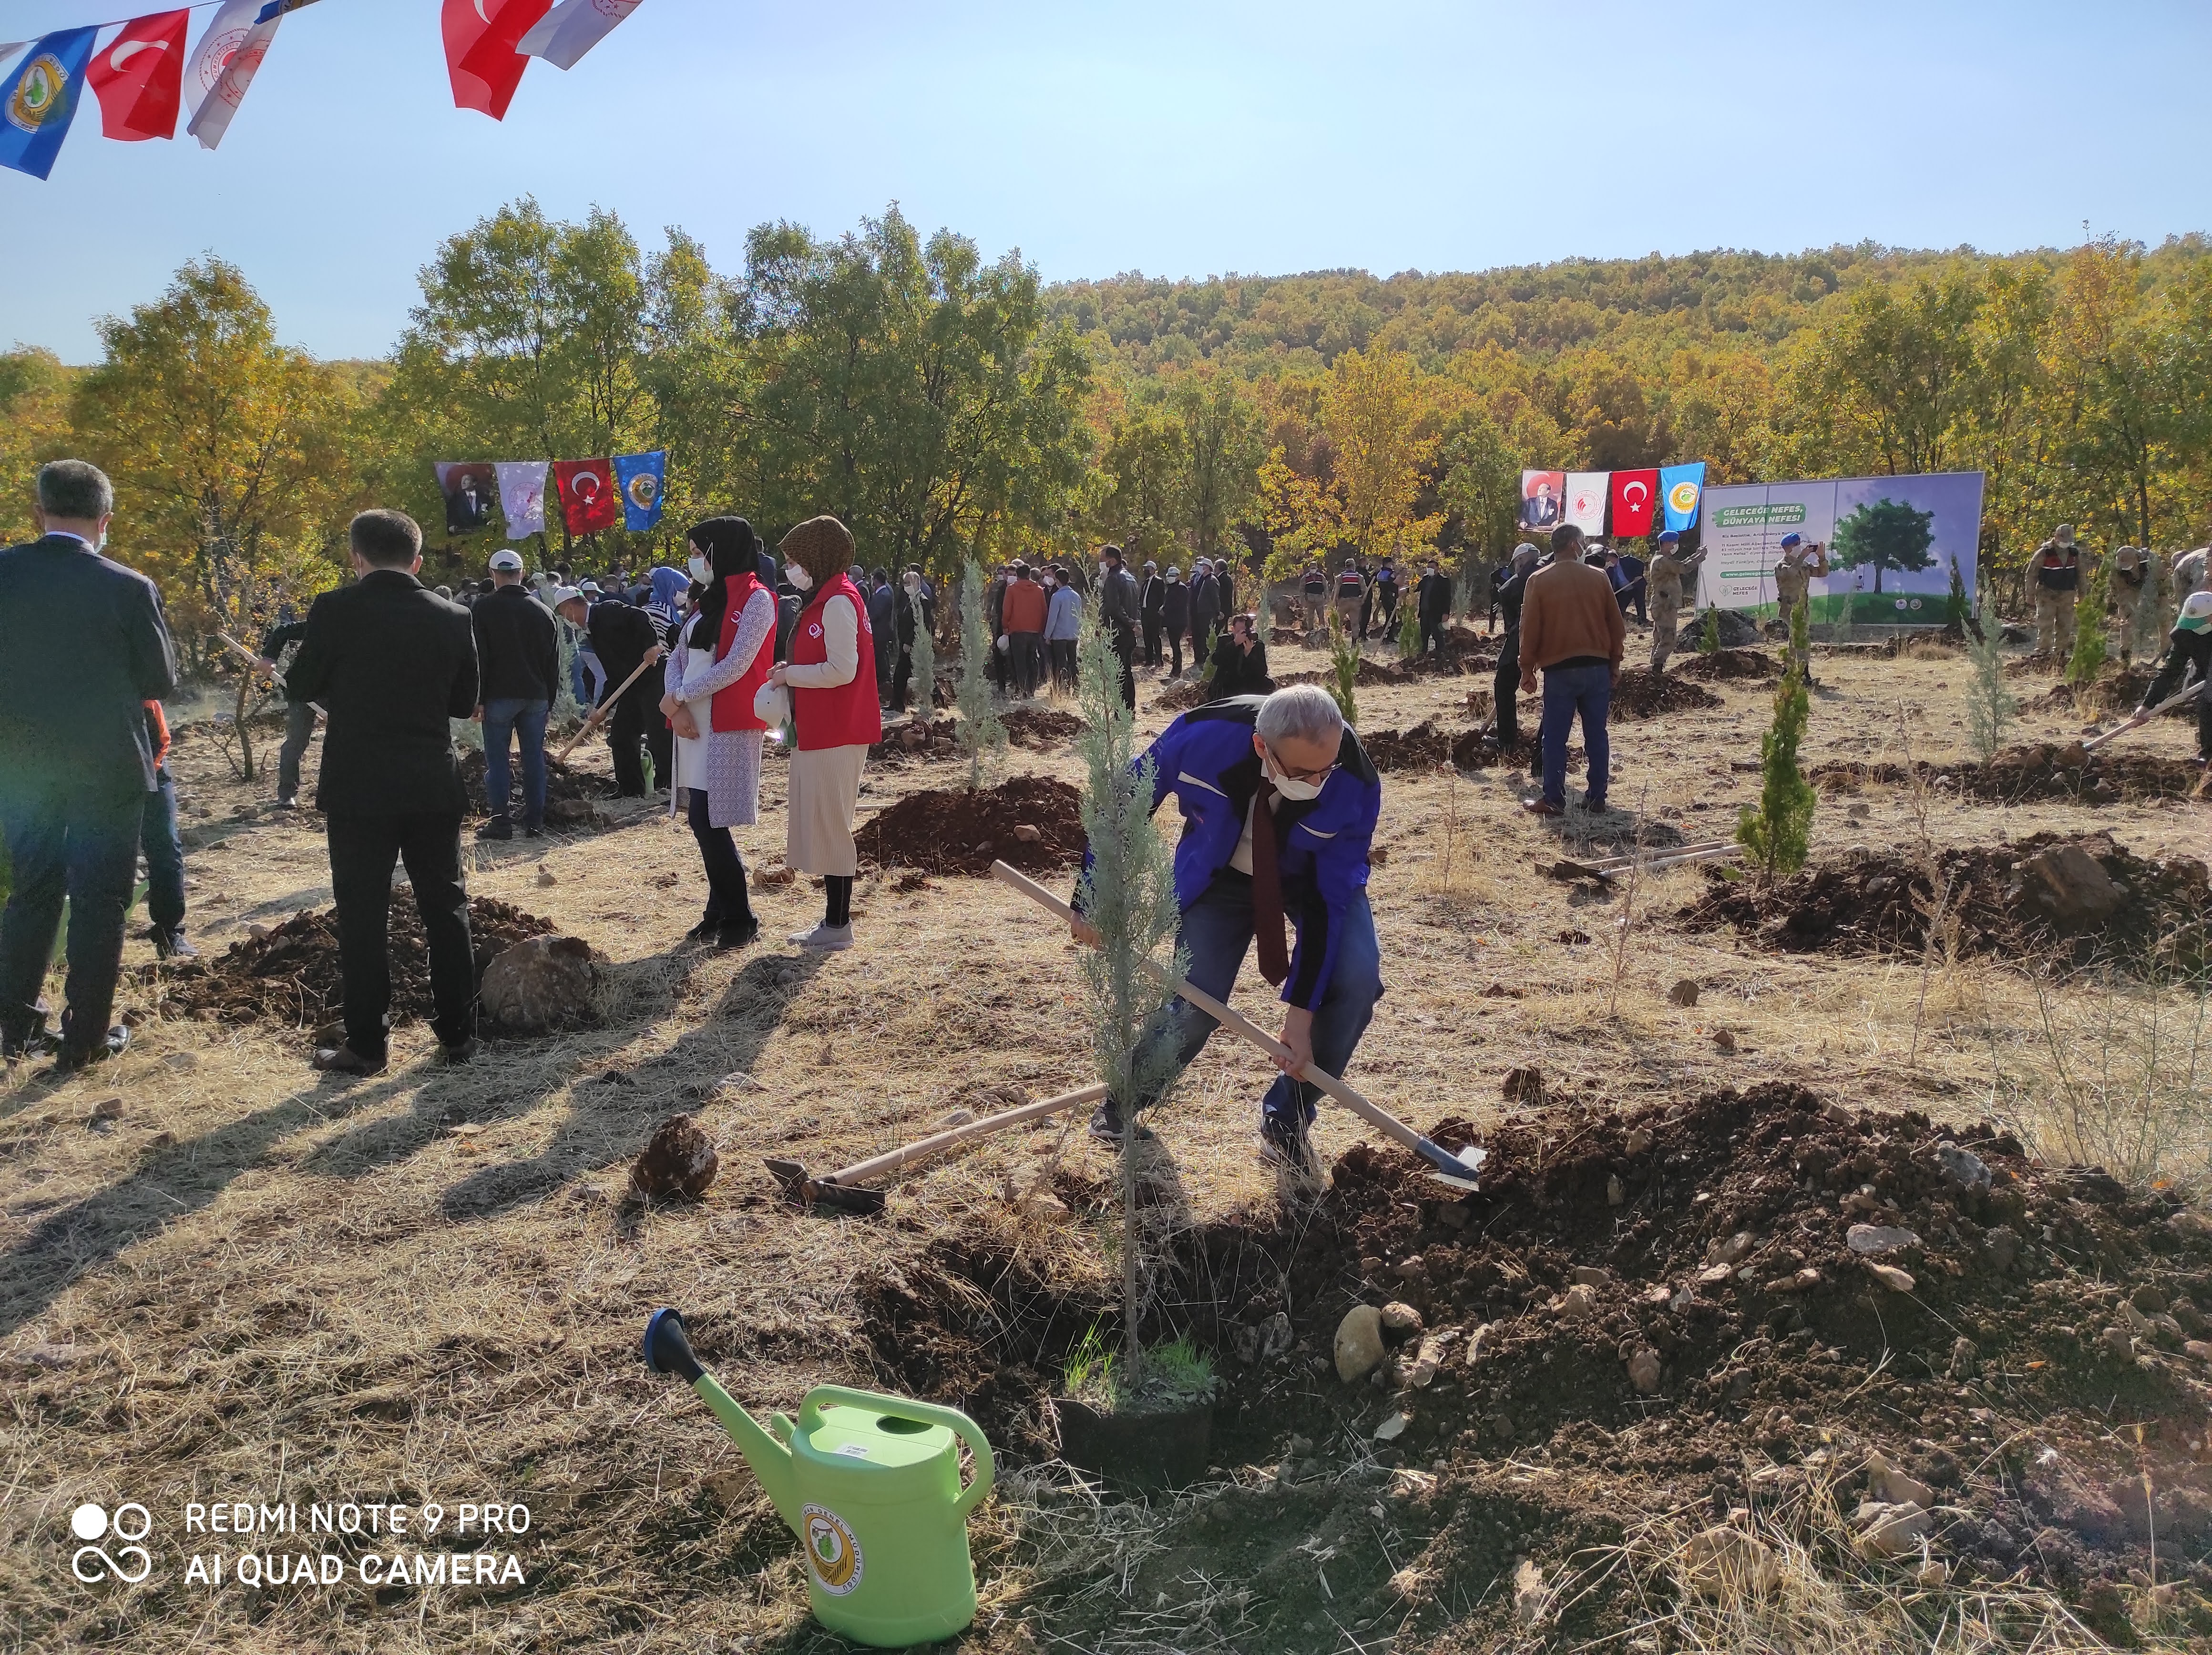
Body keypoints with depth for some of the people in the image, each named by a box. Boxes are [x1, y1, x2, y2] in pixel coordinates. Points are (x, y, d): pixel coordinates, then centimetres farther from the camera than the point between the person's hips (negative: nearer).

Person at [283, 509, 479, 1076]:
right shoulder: (453, 618, -1)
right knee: (445, 908, 11)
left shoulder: (335, 610, -9)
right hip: (433, 787, 2)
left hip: (358, 786, -2)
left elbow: (303, 686, 3)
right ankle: (457, 1034, 16)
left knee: (362, 916, 5)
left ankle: (366, 1045, 8)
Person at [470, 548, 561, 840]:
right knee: (534, 757, 6)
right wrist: (549, 699, 16)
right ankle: (534, 822, 7)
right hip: (536, 696, 4)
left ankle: (500, 821, -1)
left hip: (499, 696, -3)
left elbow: (478, 660, -8)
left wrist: (478, 699, -4)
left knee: (497, 759, 2)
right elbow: (553, 662, 11)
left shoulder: (483, 611, -4)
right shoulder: (543, 612, 9)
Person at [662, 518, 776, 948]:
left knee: (707, 821, -10)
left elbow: (734, 666, -17)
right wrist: (677, 707, -6)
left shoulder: (756, 600, -8)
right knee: (702, 821, 8)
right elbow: (678, 656, 12)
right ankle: (720, 910, 18)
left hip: (729, 726, -8)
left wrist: (677, 697, -10)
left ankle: (740, 919, 0)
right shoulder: (709, 601, 16)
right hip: (696, 723, 8)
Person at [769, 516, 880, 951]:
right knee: (823, 824, 14)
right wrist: (793, 672, 5)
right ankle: (834, 919, 21)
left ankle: (838, 925, 5)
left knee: (829, 825, -3)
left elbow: (842, 670, -22)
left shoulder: (838, 602, -15)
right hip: (822, 730, 10)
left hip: (835, 734, -10)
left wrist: (790, 674, -11)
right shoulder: (824, 600, 16)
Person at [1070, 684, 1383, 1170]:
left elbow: (1329, 899, -26)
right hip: (1219, 873, 0)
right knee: (1194, 1005, -9)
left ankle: (1286, 1120, -1)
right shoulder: (1202, 737, -36)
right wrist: (1090, 902, -12)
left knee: (1357, 980, -23)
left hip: (1316, 875, 0)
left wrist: (1302, 1013, -25)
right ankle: (1125, 1101, 24)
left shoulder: (1356, 784, -35)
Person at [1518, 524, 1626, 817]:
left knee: (1555, 738, 1)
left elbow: (1530, 629, -3)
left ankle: (1554, 801, 1)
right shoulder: (1599, 578, 3)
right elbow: (1616, 624, 7)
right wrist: (1615, 663, 17)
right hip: (1597, 667, 2)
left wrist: (1527, 669, 5)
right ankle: (1597, 797, 11)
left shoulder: (1539, 581, -3)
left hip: (1559, 670, -2)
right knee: (1596, 735, 8)